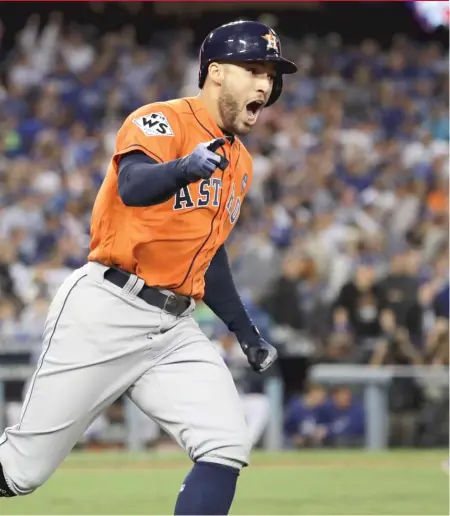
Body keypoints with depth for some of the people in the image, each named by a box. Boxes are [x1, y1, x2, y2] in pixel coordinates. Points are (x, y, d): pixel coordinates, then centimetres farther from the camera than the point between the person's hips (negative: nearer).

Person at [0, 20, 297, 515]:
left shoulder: (239, 162, 17)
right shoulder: (162, 121, -8)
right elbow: (132, 187, -29)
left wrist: (245, 330, 22)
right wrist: (184, 168, -50)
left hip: (174, 330, 7)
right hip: (105, 311, -7)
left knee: (226, 447, -13)